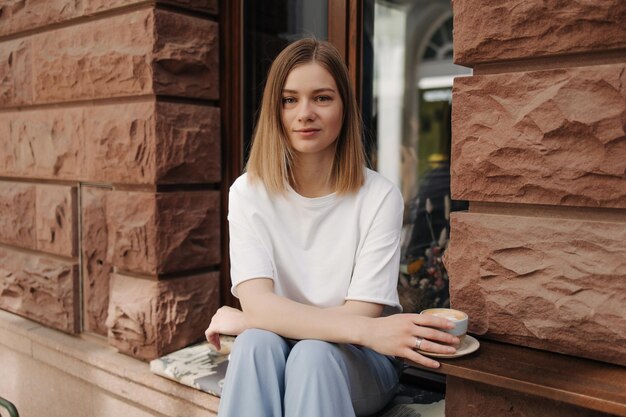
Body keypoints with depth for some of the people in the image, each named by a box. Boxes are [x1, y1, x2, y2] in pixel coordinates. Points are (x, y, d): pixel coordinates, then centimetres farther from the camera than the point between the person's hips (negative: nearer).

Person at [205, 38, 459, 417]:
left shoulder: (380, 197, -13)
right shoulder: (248, 192, -7)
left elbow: (360, 313, -17)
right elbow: (257, 304, -20)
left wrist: (240, 320, -15)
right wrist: (368, 330, -35)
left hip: (358, 362, -1)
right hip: (270, 358, 2)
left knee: (313, 354, -33)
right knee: (256, 342, -31)